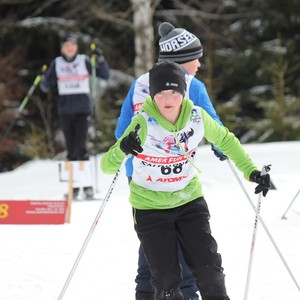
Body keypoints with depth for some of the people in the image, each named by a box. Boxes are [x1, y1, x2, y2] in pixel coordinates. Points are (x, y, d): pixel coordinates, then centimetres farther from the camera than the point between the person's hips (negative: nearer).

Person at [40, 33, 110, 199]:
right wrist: (42, 80, -10)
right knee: (71, 149, 6)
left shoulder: (84, 61, 2)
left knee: (81, 147, -13)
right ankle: (74, 187, 11)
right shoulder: (56, 63, 8)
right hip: (65, 110, 3)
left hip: (82, 109, -3)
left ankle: (87, 184, -9)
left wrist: (101, 60, -13)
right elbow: (47, 87, 10)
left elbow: (105, 75, 1)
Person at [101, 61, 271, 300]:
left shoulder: (197, 117, -13)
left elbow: (226, 140, 8)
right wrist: (123, 149, -49)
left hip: (189, 201, 3)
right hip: (150, 207, -3)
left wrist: (251, 172, 0)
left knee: (209, 267, -2)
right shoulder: (143, 124, -23)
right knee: (167, 279, -5)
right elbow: (107, 166, -28)